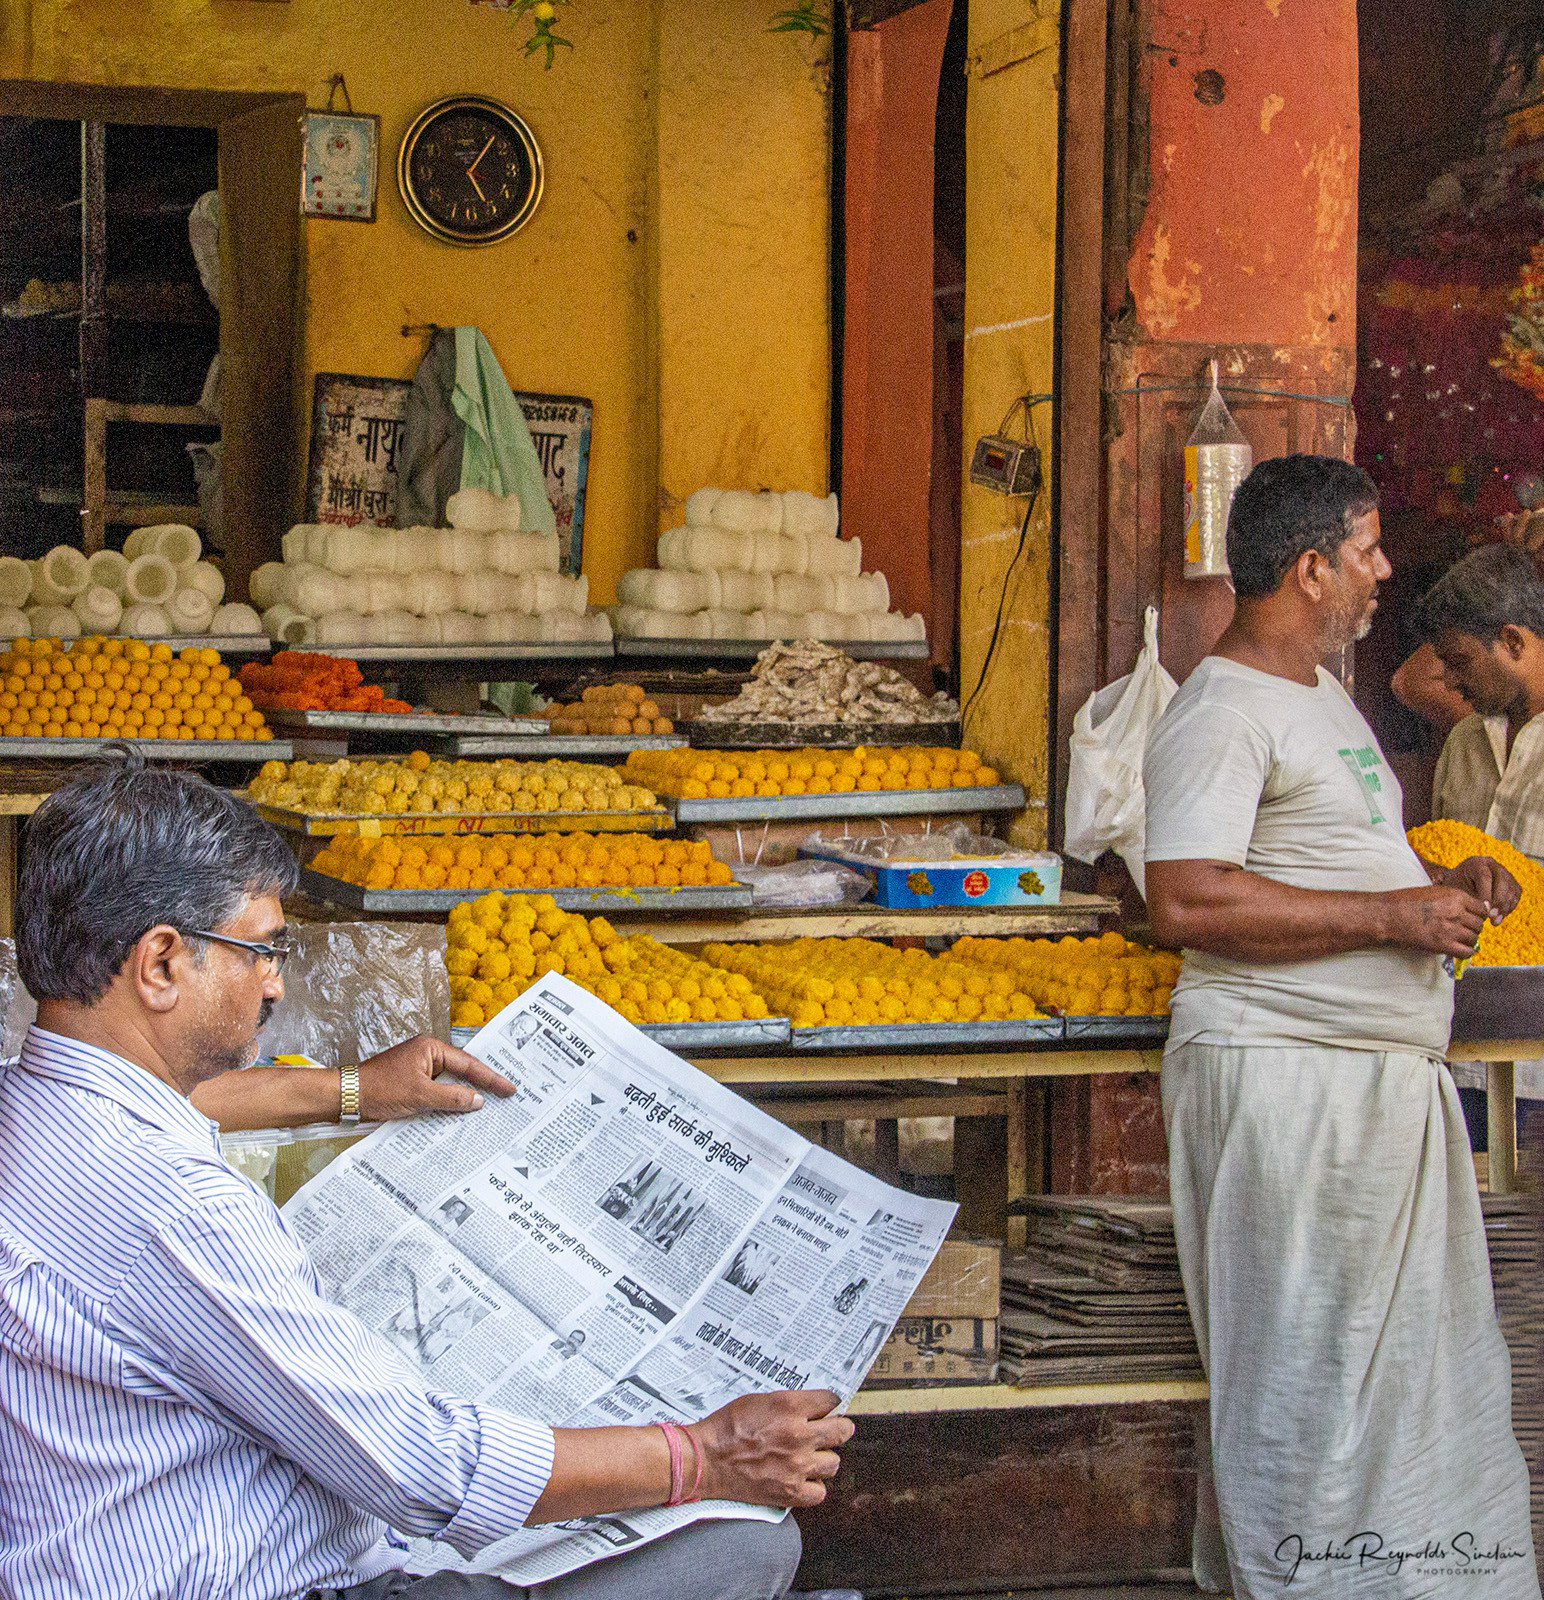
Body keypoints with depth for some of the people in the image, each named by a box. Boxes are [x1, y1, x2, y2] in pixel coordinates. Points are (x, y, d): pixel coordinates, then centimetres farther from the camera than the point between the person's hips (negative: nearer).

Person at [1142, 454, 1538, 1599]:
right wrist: (1391, 913, -20)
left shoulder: (1322, 692, 20)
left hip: (1393, 1074, 10)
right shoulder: (1222, 712, -13)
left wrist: (1445, 883, 12)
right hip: (1284, 1075, -10)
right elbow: (1187, 902, -24)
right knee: (1306, 1374, -5)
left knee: (1426, 1361, 12)